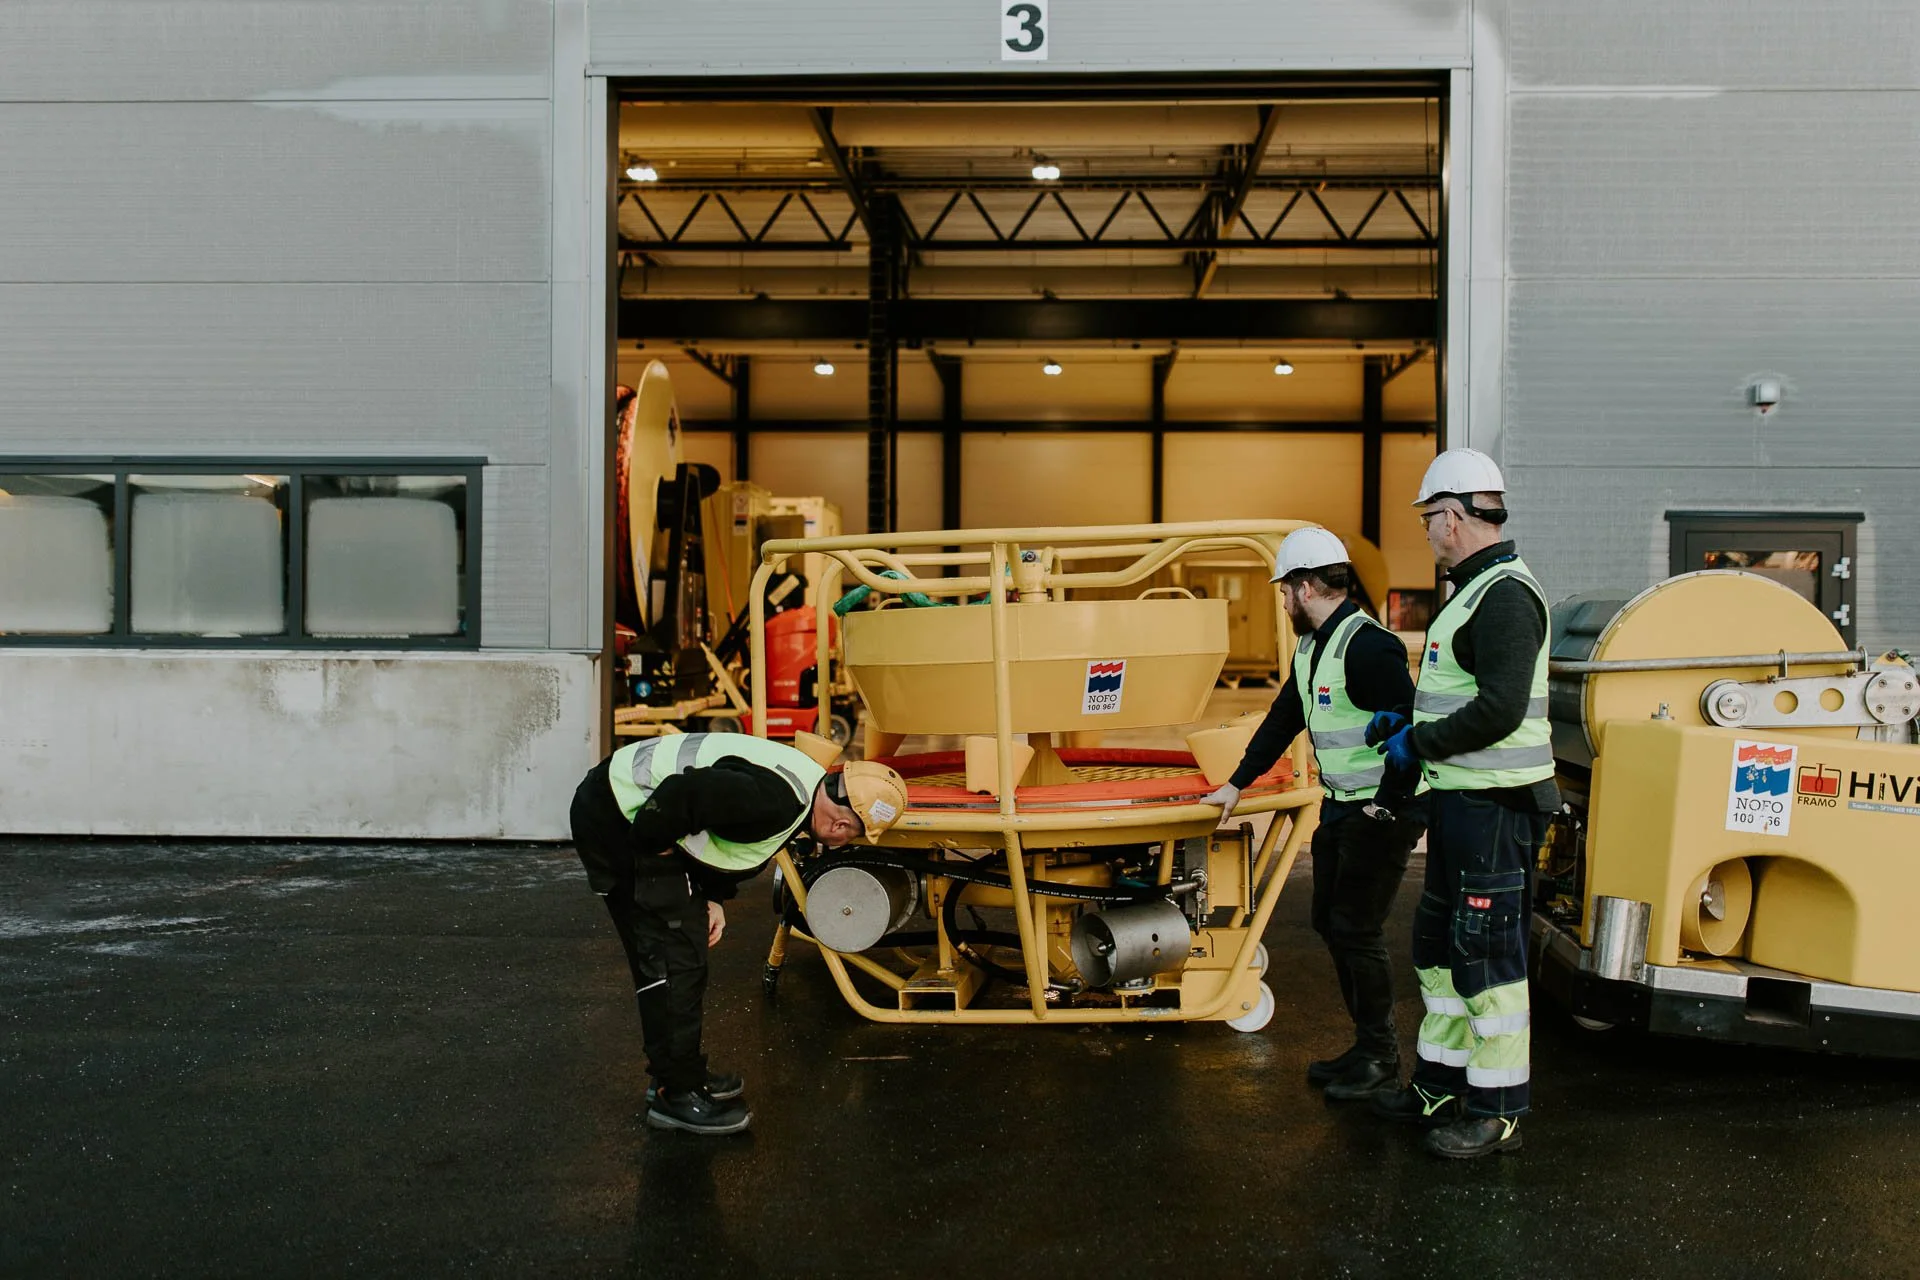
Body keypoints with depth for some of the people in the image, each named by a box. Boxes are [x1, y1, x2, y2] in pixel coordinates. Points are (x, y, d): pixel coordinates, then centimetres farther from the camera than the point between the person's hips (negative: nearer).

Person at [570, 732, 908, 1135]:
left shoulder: (807, 786, 5)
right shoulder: (773, 799, -28)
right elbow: (682, 794, -34)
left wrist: (712, 896, 7)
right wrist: (655, 846, -17)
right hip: (615, 818, -11)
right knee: (673, 957, -8)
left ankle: (682, 1074, 28)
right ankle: (676, 1095, 1)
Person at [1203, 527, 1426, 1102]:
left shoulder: (1367, 646, -20)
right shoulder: (1312, 648, 12)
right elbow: (1283, 720, 23)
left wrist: (1387, 802, -21)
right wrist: (1236, 785, 27)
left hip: (1381, 813, -10)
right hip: (1340, 809, 10)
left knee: (1357, 930, -5)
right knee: (1330, 922, 12)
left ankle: (1380, 1059, 9)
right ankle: (1367, 1045, 23)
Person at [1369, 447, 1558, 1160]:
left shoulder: (1505, 594, -17)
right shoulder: (1474, 590, 17)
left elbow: (1498, 710, -25)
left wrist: (1416, 743, -15)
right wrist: (1407, 722, 16)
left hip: (1494, 807, -11)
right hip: (1461, 801, 11)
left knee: (1487, 955, -3)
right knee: (1439, 945, 18)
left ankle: (1496, 1112, 7)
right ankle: (1441, 1086, 30)